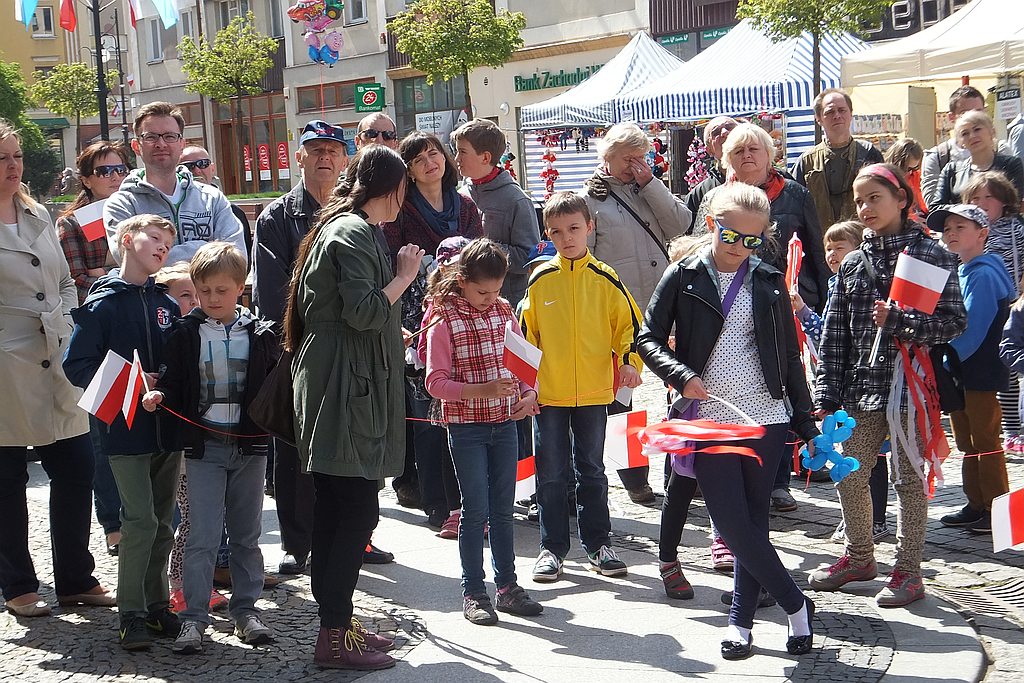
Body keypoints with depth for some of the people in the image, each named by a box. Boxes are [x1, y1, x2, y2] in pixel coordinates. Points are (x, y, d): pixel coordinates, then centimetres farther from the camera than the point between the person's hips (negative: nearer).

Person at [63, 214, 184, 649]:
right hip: (126, 429, -5)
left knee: (162, 523, 11)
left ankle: (156, 605, 23)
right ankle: (131, 614, 3)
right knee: (140, 520, -8)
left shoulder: (167, 304, 9)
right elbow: (77, 366, -8)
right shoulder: (103, 304, -5)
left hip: (167, 428, 5)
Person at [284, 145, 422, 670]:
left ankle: (335, 624, 19)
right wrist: (405, 276, -8)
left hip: (343, 386, 11)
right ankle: (335, 636, -5)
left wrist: (395, 336, 31)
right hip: (345, 388, -11)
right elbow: (365, 313, -21)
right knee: (358, 511, -9)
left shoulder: (345, 228, 20)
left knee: (336, 509, 12)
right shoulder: (353, 234, -13)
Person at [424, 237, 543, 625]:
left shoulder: (504, 312, 6)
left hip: (505, 423, 5)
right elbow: (436, 382, -13)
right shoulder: (444, 319, -10)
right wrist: (483, 391, -24)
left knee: (503, 509, 12)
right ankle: (473, 593, 10)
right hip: (466, 426, -5)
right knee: (476, 511, -1)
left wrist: (529, 394, -7)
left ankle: (507, 587, 21)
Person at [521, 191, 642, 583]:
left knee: (592, 471, 11)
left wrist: (629, 361, -10)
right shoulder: (540, 280, 0)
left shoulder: (605, 279, 0)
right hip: (549, 393, 0)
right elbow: (526, 333, 5)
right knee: (551, 474, 6)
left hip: (594, 391, 0)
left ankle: (598, 544, 20)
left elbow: (629, 323, 5)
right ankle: (552, 548, 15)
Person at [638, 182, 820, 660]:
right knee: (733, 525, -5)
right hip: (708, 421, -2)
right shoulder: (684, 277, 1)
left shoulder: (769, 283, 7)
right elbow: (649, 338, 1)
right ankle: (796, 606, 10)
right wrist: (681, 376, -17)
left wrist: (806, 425, 11)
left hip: (766, 418, 2)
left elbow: (790, 358, 11)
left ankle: (741, 620, 20)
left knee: (754, 521, 7)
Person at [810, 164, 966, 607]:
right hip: (861, 388, 5)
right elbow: (835, 333, 10)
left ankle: (908, 570, 15)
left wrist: (898, 321, -22)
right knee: (849, 476, 11)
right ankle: (860, 557, 31)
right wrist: (826, 395, 5)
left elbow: (955, 320, -9)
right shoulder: (852, 265, 9)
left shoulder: (930, 255, -4)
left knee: (908, 478, 4)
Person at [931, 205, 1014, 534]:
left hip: (980, 376, -9)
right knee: (968, 444, 15)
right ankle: (976, 505, 25)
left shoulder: (984, 276, -16)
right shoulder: (959, 274, 12)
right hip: (959, 374, 9)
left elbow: (971, 333, -22)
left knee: (985, 445, -1)